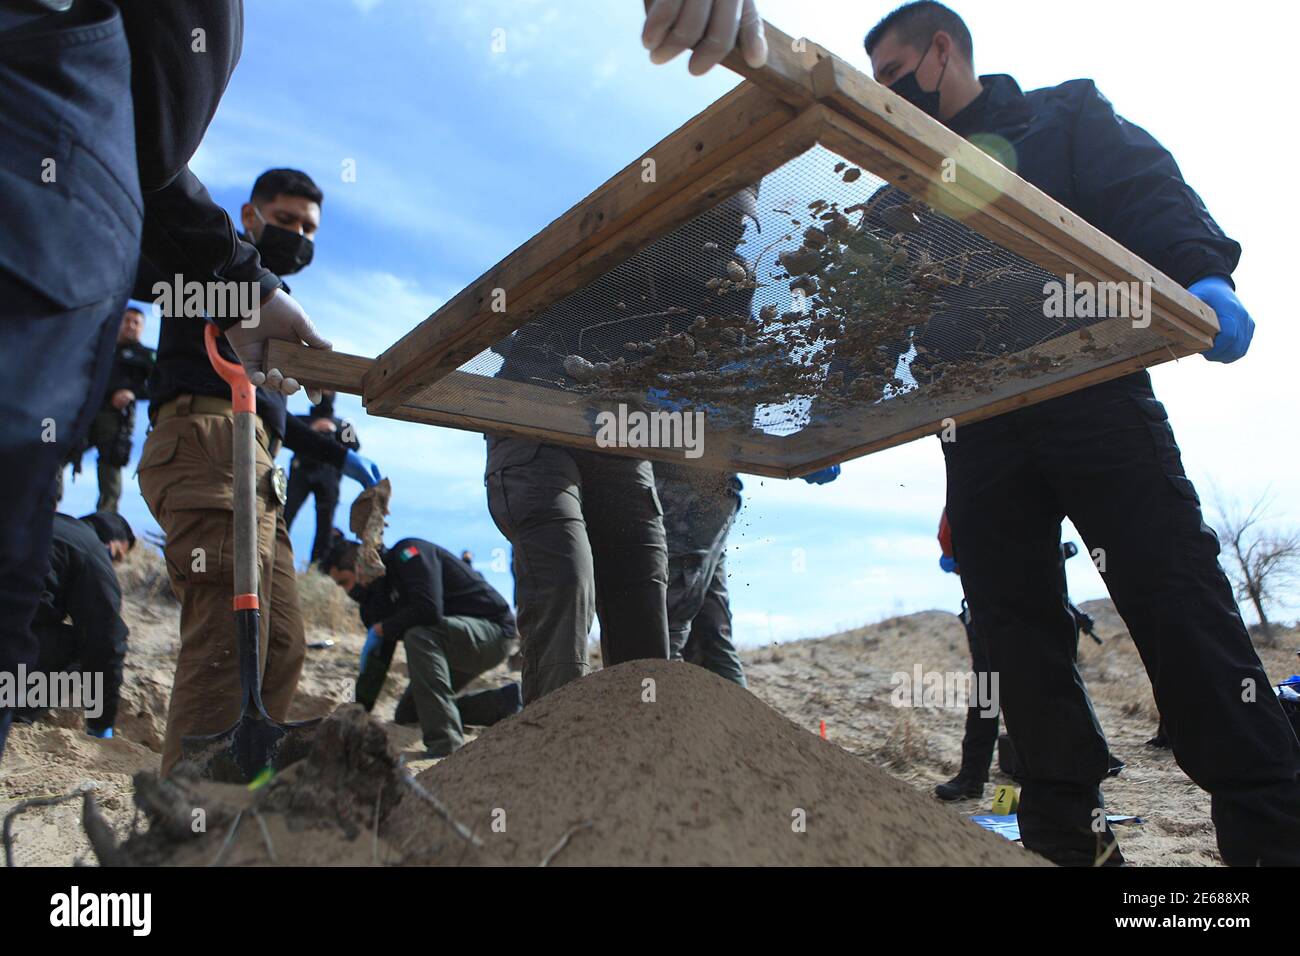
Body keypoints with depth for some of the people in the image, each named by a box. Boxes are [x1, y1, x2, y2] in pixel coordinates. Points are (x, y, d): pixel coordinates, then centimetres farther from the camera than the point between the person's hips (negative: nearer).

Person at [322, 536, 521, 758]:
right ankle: (502, 702, 11)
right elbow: (378, 660, 9)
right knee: (407, 714, 10)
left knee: (418, 637, -35)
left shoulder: (408, 553, -18)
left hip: (494, 630, -10)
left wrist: (380, 629, -17)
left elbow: (428, 610, -32)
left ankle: (444, 744, -35)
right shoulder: (379, 596, 8)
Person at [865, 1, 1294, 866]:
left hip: (1094, 394, -4)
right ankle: (1069, 837, 9)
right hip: (980, 428, 5)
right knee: (1018, 631, 0)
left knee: (1175, 597, -9)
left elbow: (1157, 199, -2)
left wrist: (1204, 276, -24)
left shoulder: (1063, 120, 13)